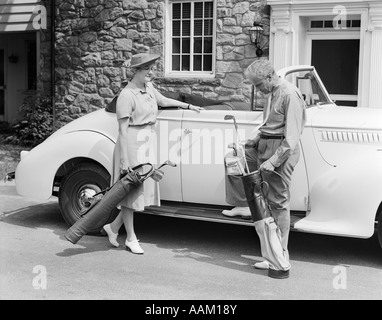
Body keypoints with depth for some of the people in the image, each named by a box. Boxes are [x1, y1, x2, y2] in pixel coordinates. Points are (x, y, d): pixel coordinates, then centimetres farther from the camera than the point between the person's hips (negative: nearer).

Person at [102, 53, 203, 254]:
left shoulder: (148, 88, 9)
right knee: (130, 190, 3)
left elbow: (163, 101, 29)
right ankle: (131, 238, 16)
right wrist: (124, 160, -20)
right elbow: (123, 129, -17)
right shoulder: (127, 95, -16)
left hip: (148, 143, 8)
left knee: (143, 190, 10)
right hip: (132, 144, -8)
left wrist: (188, 106, 39)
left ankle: (113, 227, 25)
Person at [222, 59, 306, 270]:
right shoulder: (272, 92, 11)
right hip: (265, 146, 10)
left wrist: (273, 161, -26)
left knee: (278, 202, -5)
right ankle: (243, 206, 26)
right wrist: (256, 140, 8)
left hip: (281, 149, -10)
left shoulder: (289, 94, -19)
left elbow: (292, 136, -23)